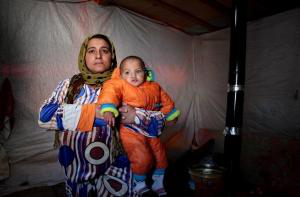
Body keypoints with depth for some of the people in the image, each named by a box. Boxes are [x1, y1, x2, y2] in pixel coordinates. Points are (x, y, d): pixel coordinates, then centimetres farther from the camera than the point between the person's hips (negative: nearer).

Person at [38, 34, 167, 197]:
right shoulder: (70, 85, 2)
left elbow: (159, 120, -3)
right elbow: (44, 116, -12)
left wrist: (135, 116, -23)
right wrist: (92, 111, -19)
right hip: (76, 170, 2)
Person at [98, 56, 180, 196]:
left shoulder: (154, 87, 6)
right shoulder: (120, 84, -11)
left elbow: (165, 101, 21)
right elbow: (110, 91, -31)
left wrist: (171, 114, 29)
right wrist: (108, 109, -48)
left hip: (151, 130, 6)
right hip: (131, 131, -6)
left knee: (161, 156, 14)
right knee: (142, 158, -15)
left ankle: (158, 183, 42)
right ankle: (140, 184, 19)